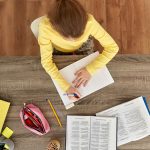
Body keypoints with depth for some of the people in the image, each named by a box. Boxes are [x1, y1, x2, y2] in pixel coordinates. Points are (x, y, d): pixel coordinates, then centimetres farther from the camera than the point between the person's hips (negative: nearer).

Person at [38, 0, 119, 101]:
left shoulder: (89, 22, -41)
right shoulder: (46, 26, -42)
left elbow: (112, 47, -28)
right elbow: (46, 61, -30)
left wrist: (90, 69, -33)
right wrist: (66, 87, -39)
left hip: (83, 47, 0)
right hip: (59, 51, 0)